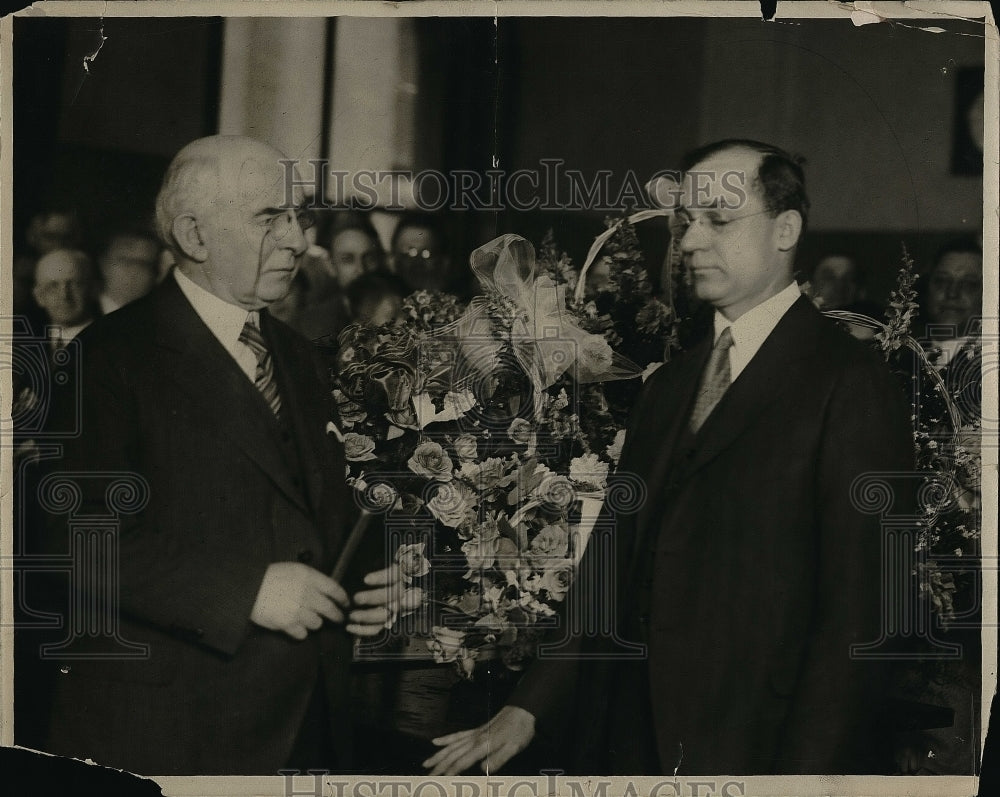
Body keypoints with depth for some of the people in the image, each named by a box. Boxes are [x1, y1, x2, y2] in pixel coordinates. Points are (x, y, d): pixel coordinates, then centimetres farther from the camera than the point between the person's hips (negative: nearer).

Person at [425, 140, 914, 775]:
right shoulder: (667, 387, 15)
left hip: (760, 749, -6)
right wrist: (528, 710, 5)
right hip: (638, 746, 6)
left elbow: (857, 612, -14)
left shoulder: (851, 384, -8)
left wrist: (804, 773, -19)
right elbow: (612, 568, 13)